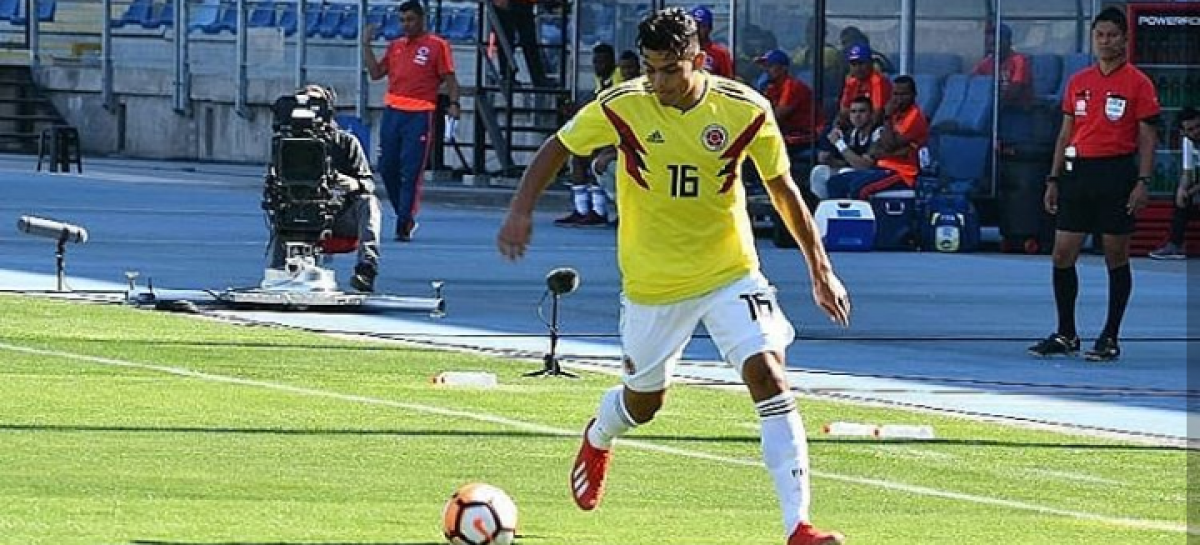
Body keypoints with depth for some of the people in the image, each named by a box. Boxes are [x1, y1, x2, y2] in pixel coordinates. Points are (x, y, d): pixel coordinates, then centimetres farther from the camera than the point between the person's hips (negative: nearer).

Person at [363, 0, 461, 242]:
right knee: (388, 167, 6)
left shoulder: (437, 45, 1)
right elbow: (375, 72, 16)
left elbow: (449, 78, -1)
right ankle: (405, 217, 20)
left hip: (419, 115, -6)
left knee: (411, 171, -8)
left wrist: (454, 103, -15)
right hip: (393, 111, 6)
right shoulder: (395, 46, 17)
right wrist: (366, 45, 11)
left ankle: (404, 224, -7)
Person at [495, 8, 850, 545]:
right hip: (651, 283, 1)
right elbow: (557, 147, 2)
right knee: (644, 401, 15)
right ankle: (598, 439, 55)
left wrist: (820, 269, 3)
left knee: (768, 375, -20)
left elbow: (782, 187, 1)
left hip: (730, 273, -1)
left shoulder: (746, 110, -13)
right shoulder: (620, 107, -14)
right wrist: (520, 211, -12)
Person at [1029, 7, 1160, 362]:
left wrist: (1142, 182, -13)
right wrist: (1054, 179, 10)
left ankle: (1110, 339, 7)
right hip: (1078, 170, 5)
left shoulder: (1137, 84, -2)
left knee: (1116, 257, 0)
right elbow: (1066, 134, 16)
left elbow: (1147, 138, -4)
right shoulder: (1078, 82, 12)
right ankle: (1066, 335, 12)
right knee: (1063, 255, 2)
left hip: (1117, 173, -5)